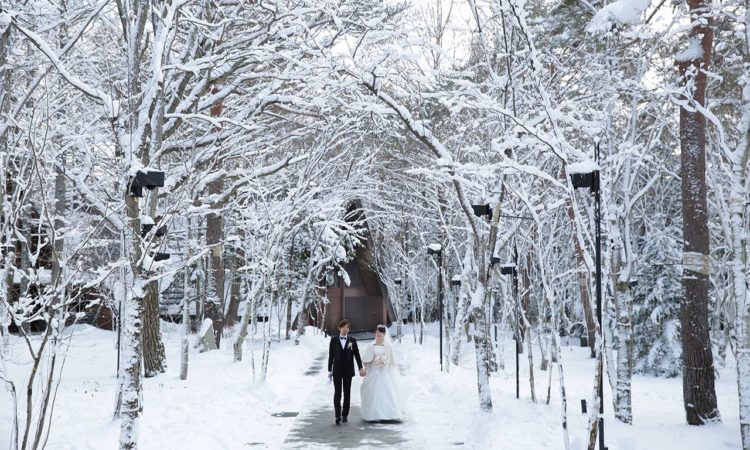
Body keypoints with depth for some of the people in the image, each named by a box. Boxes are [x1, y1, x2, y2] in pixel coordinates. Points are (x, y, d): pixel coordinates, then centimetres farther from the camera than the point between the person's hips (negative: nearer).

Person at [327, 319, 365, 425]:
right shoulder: (334, 340, 2)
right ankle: (338, 415, -14)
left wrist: (361, 368, -13)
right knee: (337, 393, -10)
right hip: (337, 370, -1)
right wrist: (329, 370, 1)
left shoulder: (352, 340, 4)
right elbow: (330, 356, 3)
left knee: (347, 393, 7)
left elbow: (357, 355, -2)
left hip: (348, 370, 1)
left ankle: (345, 415, 16)